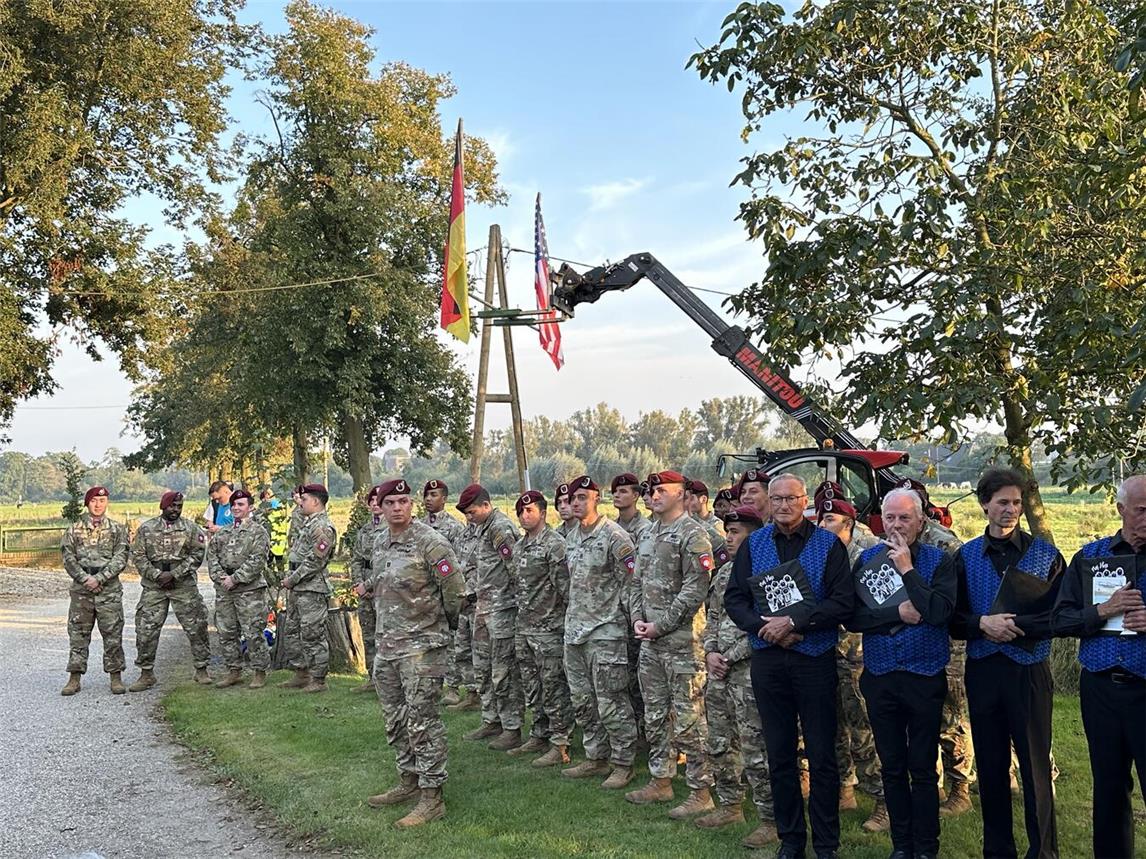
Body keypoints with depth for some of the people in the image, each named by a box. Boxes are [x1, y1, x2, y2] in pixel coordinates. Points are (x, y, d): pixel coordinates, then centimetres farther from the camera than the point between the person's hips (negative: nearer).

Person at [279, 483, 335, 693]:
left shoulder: (322, 527, -15)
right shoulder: (307, 524, 17)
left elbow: (314, 562, -21)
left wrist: (292, 580, -14)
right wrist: (288, 577, 10)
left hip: (312, 590, -11)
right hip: (297, 589, 11)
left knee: (312, 636, -5)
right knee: (291, 632, 16)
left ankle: (318, 680, 2)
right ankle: (301, 674, 25)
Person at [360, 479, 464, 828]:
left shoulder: (430, 543, -16)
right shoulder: (380, 540, 8)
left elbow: (455, 589, -12)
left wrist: (443, 623, 1)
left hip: (421, 645, -8)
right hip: (387, 642, 8)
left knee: (422, 721, -5)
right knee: (395, 718, 16)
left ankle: (432, 796, 3)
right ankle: (408, 781, 30)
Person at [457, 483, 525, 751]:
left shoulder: (501, 528, -16)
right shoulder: (483, 528, 14)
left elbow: (515, 569, -19)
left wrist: (519, 604, -15)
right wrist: (478, 599, 18)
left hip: (502, 608, -10)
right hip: (484, 608, 10)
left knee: (504, 673, -4)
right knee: (482, 668, 16)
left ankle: (512, 729, 3)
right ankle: (491, 721, 27)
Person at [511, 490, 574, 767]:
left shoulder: (554, 544, -13)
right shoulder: (519, 546, 13)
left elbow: (565, 586, -15)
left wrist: (568, 620, -14)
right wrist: (520, 622, 18)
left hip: (548, 629, -8)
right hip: (524, 629, 8)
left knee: (554, 688, -2)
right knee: (532, 687, 16)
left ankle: (560, 745, 5)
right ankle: (540, 736, 28)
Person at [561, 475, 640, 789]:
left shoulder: (614, 535, -13)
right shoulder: (571, 537, 12)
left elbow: (630, 580, -12)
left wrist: (614, 614, -9)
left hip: (605, 629, -8)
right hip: (574, 627, 9)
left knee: (611, 703, -4)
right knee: (582, 700, 15)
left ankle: (623, 764, 7)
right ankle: (596, 758, 27)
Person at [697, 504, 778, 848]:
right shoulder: (725, 571, 13)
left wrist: (729, 657, -14)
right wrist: (710, 652, 4)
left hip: (749, 670, -8)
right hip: (718, 669, 9)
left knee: (756, 751, -4)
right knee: (719, 744, 17)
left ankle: (770, 820, 6)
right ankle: (729, 805, 32)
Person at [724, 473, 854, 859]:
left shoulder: (828, 545, -2)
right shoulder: (753, 545, 7)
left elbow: (843, 602, -10)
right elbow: (734, 598, 4)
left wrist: (794, 621, -18)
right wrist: (764, 626, -13)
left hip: (815, 659, -3)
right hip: (767, 660, 3)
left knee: (821, 755, 3)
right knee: (779, 754, 11)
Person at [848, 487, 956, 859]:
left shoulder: (939, 560, -3)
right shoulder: (867, 559, 4)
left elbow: (939, 611, -20)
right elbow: (852, 617, -6)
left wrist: (907, 569, -16)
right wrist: (898, 613, -16)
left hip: (925, 678, -2)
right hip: (879, 677, 3)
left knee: (923, 769, 6)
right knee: (892, 768, 13)